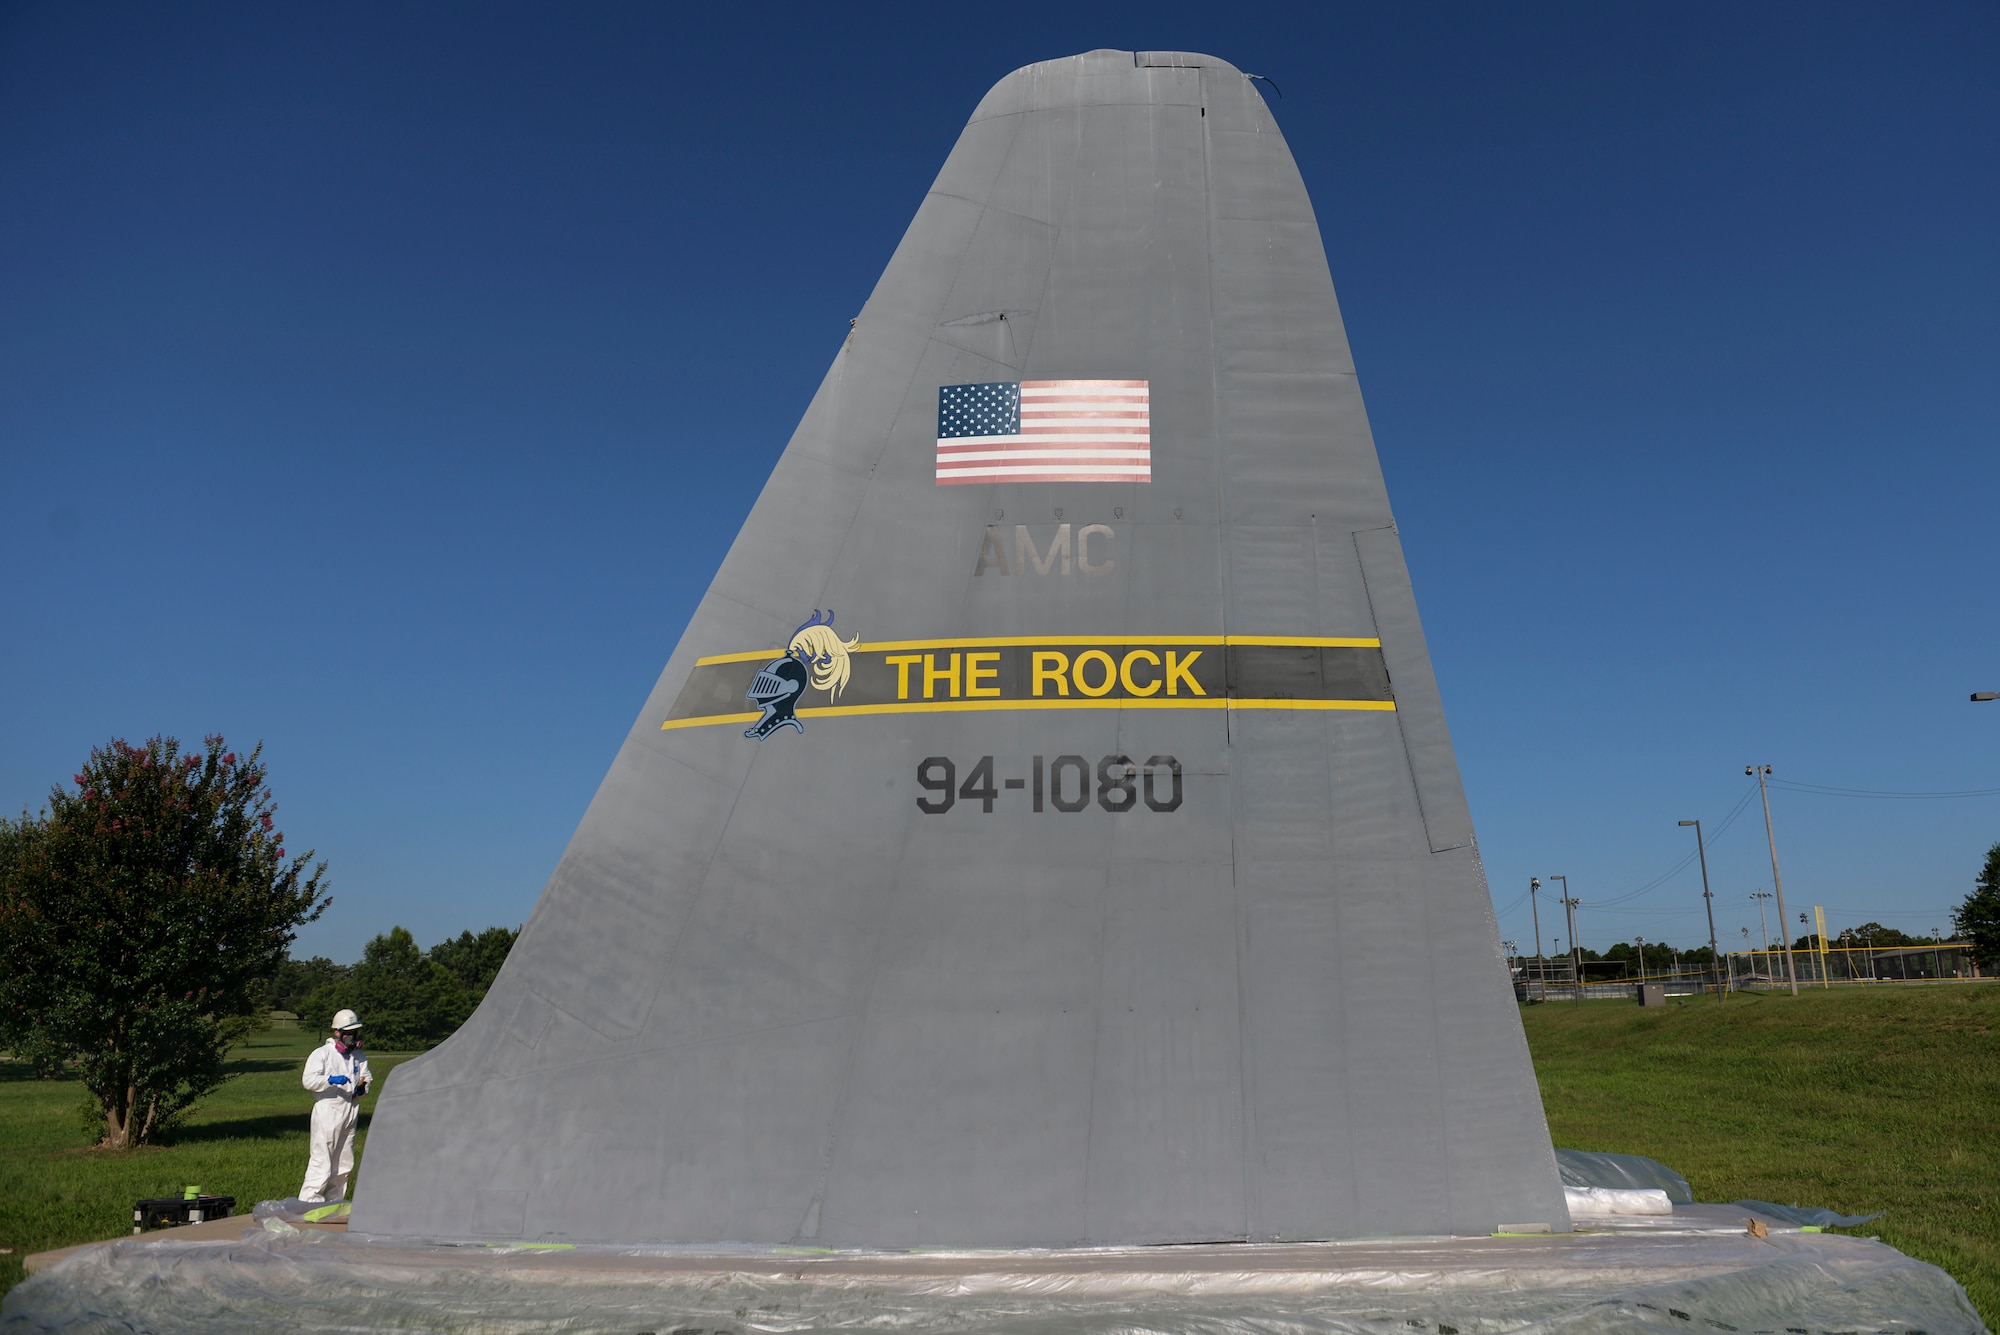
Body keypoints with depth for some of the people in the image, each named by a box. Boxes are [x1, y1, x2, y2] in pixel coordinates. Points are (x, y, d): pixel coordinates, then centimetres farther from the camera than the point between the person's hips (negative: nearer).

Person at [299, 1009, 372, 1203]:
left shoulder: (359, 1056, 13)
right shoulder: (322, 1053, -4)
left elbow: (366, 1077, 18)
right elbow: (308, 1080, -14)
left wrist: (362, 1088, -4)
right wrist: (331, 1080, -28)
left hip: (350, 1114, 6)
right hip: (327, 1113, -6)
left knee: (344, 1164, 13)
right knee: (321, 1163, -10)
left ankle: (335, 1203, 24)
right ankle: (308, 1202, -5)